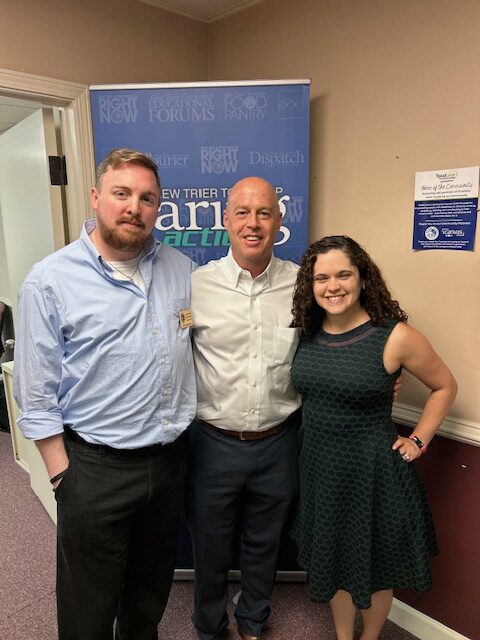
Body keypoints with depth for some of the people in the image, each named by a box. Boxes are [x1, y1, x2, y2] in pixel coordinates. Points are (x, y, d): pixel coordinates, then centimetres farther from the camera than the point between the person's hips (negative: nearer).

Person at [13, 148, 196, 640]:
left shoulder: (181, 269, 2)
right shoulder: (50, 281, -11)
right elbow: (37, 394, -9)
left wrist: (191, 422, 8)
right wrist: (64, 474, -8)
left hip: (170, 458, 5)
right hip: (95, 468, -4)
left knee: (153, 587, 26)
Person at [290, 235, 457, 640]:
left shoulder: (395, 336, -18)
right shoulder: (307, 332, -5)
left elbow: (445, 386, -3)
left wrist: (418, 441, -6)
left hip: (373, 468, -4)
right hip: (318, 464, 4)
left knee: (375, 566, 20)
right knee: (333, 561, 23)